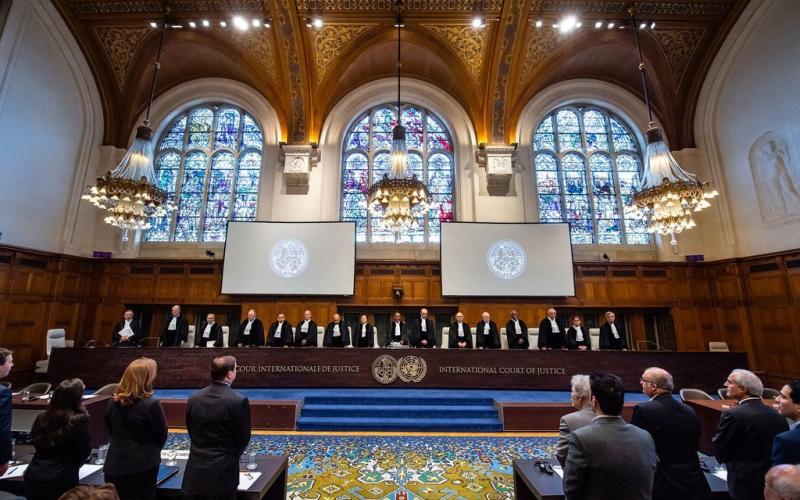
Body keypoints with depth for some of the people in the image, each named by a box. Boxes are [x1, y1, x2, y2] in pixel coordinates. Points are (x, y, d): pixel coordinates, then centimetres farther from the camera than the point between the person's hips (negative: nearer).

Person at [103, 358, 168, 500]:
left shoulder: (113, 402, -3)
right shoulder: (151, 404, -22)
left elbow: (111, 431, 12)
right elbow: (162, 435, -9)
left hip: (114, 466, 6)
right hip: (142, 468, -6)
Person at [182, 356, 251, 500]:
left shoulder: (194, 398, -3)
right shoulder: (239, 401, -20)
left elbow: (190, 430, 7)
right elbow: (244, 437, -9)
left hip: (196, 467, 5)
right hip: (223, 469, -5)